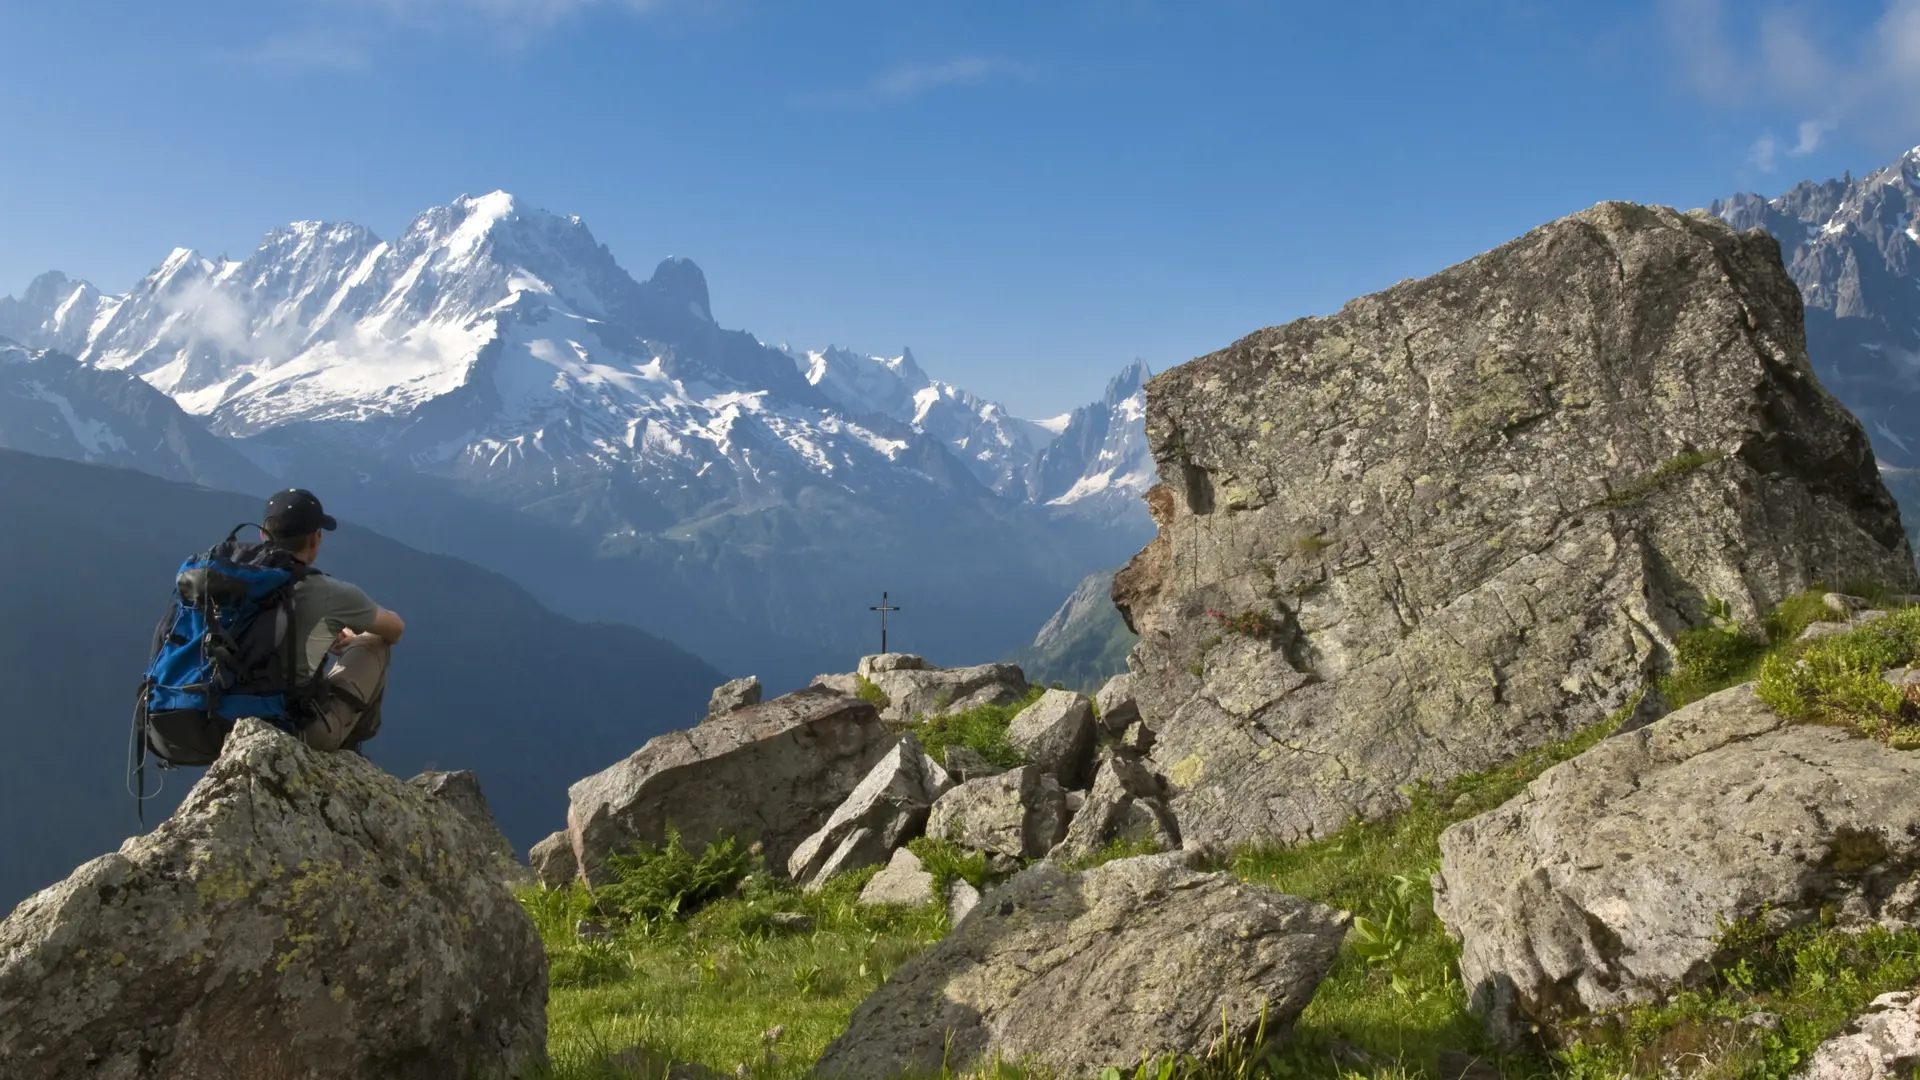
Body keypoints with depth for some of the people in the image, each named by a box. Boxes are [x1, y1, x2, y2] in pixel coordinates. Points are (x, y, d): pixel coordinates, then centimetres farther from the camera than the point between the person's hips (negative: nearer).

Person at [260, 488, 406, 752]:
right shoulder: (330, 593, -11)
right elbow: (395, 628, 8)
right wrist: (357, 639, 28)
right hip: (304, 731, -6)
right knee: (376, 645, 12)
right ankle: (346, 748, 21)